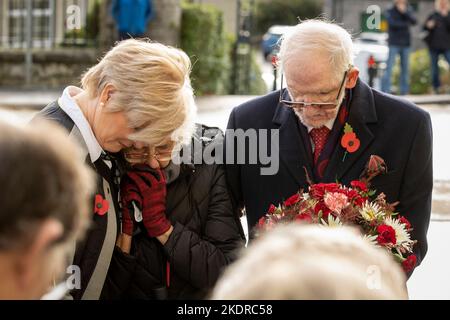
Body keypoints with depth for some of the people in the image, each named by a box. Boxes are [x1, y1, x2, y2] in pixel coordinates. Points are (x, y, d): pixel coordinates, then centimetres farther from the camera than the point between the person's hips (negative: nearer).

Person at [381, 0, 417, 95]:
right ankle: (385, 90, -12)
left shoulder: (408, 11, 11)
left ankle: (404, 90, 8)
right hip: (394, 43, -3)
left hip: (406, 43, 4)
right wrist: (405, 24, -8)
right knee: (389, 67, -11)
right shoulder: (390, 12, 1)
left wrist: (405, 12, -15)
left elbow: (414, 21, -5)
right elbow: (392, 23, -15)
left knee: (405, 67, 3)